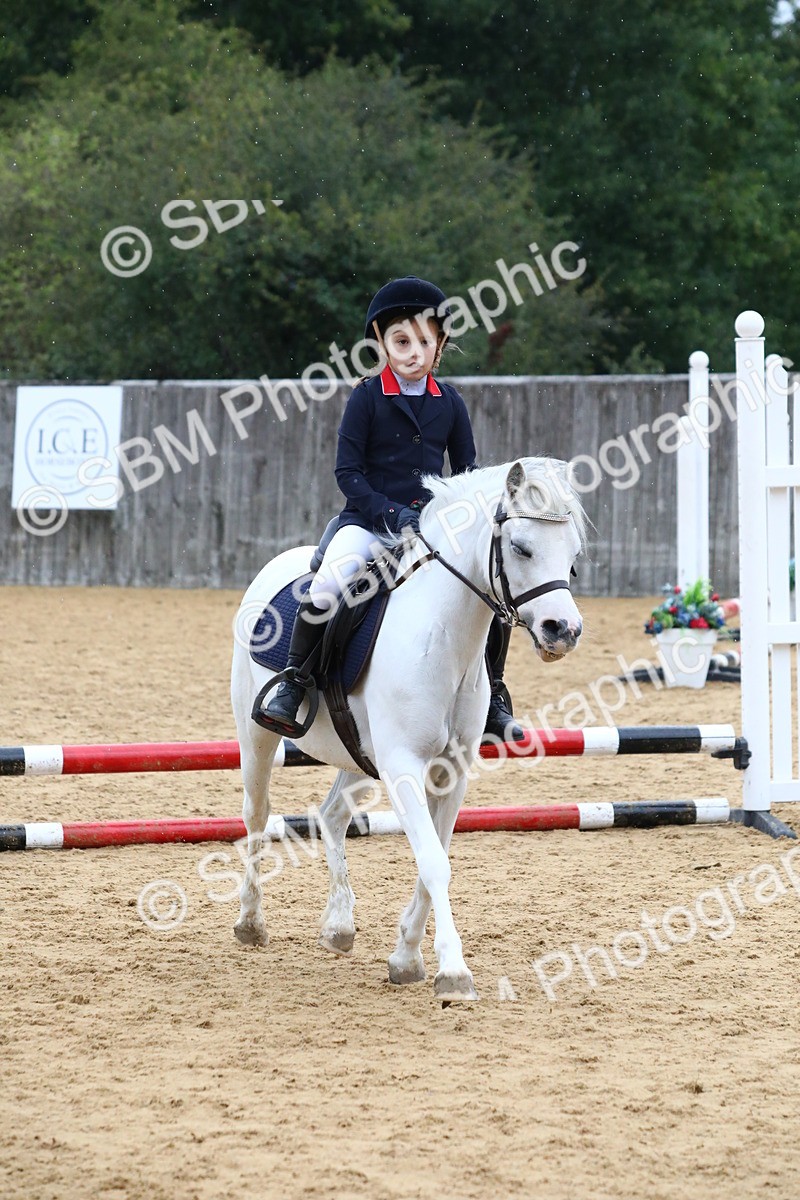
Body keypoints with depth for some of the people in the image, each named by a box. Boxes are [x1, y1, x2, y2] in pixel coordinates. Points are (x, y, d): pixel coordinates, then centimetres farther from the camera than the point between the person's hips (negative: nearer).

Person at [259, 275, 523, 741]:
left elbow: (467, 471, 12)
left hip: (432, 523, 3)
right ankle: (293, 685, -17)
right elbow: (348, 470, -7)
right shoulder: (368, 397, -5)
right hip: (369, 518, -3)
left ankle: (493, 697, 7)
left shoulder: (449, 402, 6)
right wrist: (392, 515, -19)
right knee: (329, 581, -31)